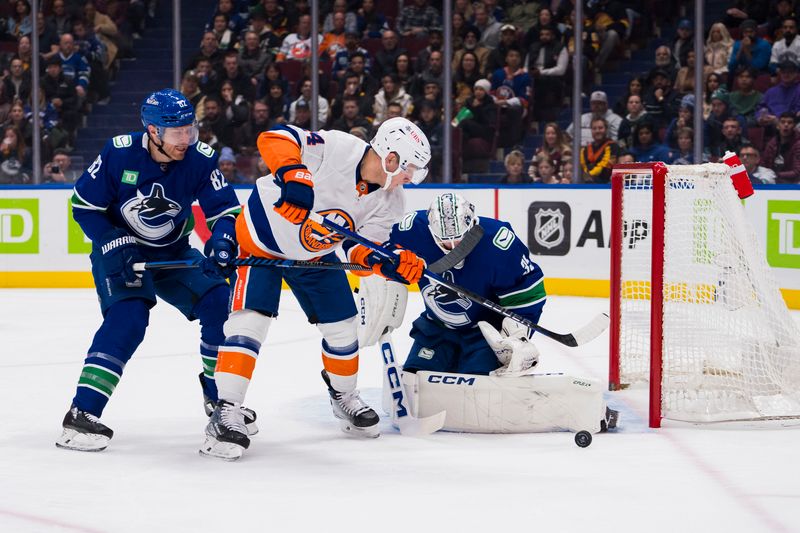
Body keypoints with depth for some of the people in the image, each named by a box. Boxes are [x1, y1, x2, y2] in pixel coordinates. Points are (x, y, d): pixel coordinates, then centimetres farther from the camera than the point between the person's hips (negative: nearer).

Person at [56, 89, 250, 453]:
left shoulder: (200, 159, -16)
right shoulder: (119, 153, -22)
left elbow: (226, 211, -14)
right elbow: (84, 205, -12)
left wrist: (220, 245, -35)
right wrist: (115, 246, -23)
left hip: (173, 253, 4)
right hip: (119, 250, -4)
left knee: (219, 302, -11)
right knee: (128, 317, -27)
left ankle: (219, 396, 9)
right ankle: (82, 413, -27)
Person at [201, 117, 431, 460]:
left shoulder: (389, 201, -11)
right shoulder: (335, 148, -31)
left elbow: (360, 247, -11)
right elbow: (274, 139, -38)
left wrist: (390, 263, -31)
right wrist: (293, 174, -55)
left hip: (314, 254, 6)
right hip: (261, 236, -6)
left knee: (342, 325, 9)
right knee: (250, 319, -18)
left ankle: (343, 396, 35)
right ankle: (226, 412, -16)